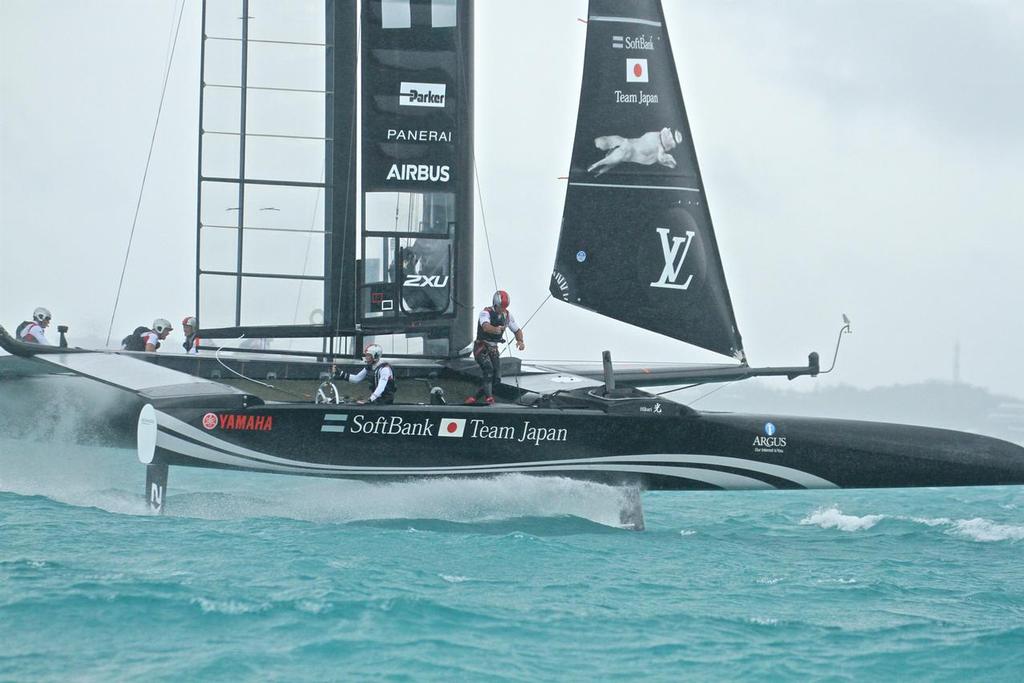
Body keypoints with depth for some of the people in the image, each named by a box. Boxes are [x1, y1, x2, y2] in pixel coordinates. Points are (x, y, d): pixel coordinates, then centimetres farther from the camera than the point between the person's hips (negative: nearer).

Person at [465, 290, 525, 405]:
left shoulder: (507, 315, -1)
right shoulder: (486, 313, -20)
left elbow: (517, 330, 7)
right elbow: (486, 326, -41)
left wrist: (520, 341, -15)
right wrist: (495, 329, -64)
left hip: (493, 349, 6)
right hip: (481, 347, -6)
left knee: (496, 377, -1)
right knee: (488, 368, -30)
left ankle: (476, 397, 15)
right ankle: (488, 396, -34)